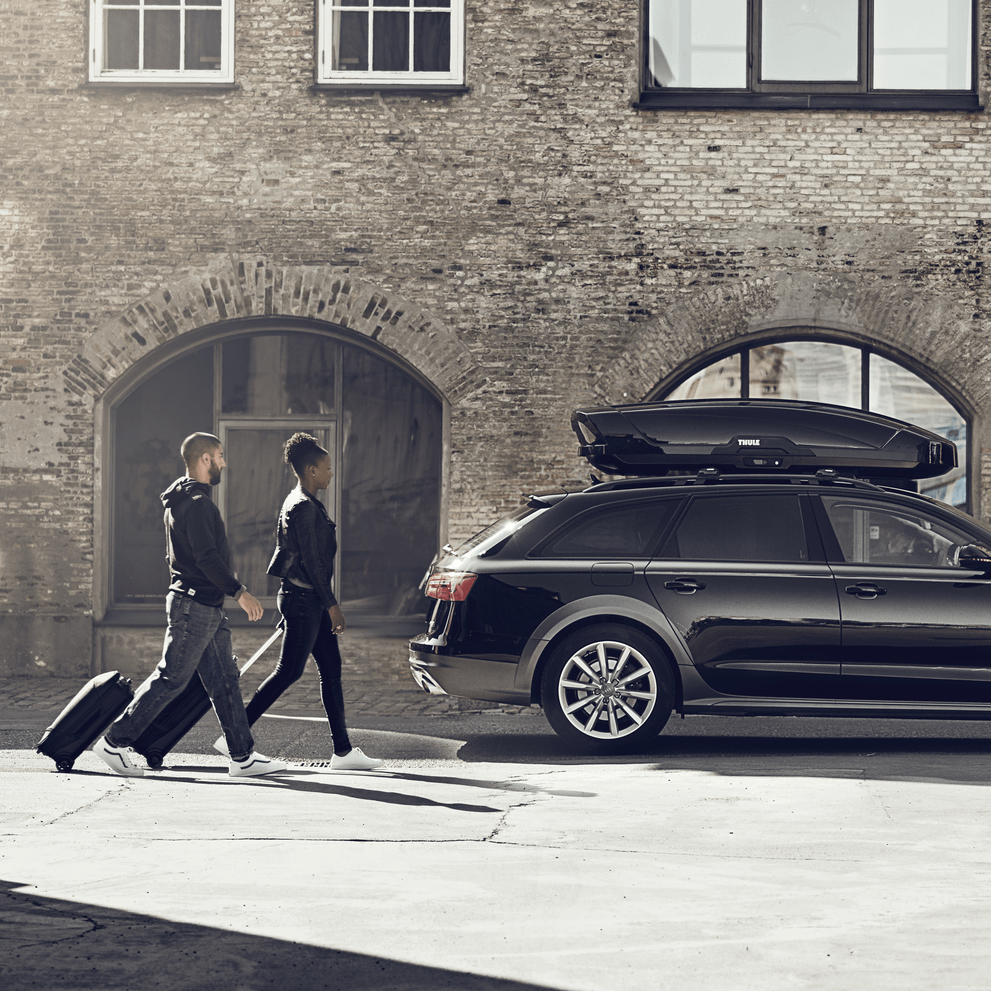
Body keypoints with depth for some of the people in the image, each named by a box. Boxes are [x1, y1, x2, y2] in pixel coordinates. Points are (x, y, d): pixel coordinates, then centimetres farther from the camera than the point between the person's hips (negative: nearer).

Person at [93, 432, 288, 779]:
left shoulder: (182, 500, 17)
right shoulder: (196, 503, -16)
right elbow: (206, 557, -23)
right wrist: (239, 592, -22)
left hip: (208, 607, 11)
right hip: (195, 604, -11)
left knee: (225, 681, 9)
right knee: (171, 678, -6)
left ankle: (242, 756, 10)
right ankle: (114, 741, 0)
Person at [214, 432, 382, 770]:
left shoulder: (305, 504, 17)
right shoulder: (303, 507, -15)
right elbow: (311, 560, -19)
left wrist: (329, 605, 22)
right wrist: (332, 605, -17)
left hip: (311, 601, 10)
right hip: (303, 599, -10)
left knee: (331, 671, 7)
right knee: (289, 672, -7)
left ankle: (343, 751, 7)